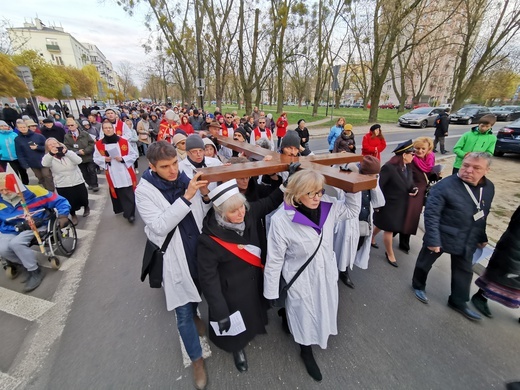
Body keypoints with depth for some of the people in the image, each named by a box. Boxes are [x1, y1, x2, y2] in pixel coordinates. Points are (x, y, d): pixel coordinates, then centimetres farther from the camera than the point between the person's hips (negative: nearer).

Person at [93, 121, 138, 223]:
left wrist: (123, 159, -12)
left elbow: (134, 155, 1)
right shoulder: (99, 144, 1)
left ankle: (130, 213, 8)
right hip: (112, 175, 2)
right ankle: (120, 209, 31)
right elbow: (96, 159, 11)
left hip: (126, 173, -2)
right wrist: (104, 159, -9)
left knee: (129, 194, -2)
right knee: (116, 193, 12)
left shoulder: (123, 141, -4)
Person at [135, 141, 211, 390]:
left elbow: (205, 216, 1)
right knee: (183, 313, 12)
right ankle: (196, 359, 37)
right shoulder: (144, 191, -14)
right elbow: (159, 227, -25)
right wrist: (186, 197, -32)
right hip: (176, 260, -3)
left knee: (197, 298, 27)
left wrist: (206, 196, -20)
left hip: (201, 253, 4)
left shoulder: (186, 180, -5)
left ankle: (194, 315, 61)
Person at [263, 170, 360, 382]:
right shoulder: (281, 219, -28)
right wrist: (272, 293, -9)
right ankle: (306, 351, 53)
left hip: (327, 273, 5)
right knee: (305, 317, 20)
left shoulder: (328, 206, -14)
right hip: (302, 281, -4)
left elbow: (352, 211, 7)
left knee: (325, 311, 28)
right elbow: (274, 259, -18)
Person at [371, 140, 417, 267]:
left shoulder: (408, 167, 1)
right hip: (389, 205, -8)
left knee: (381, 225, 25)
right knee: (389, 229, 8)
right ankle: (390, 254, 29)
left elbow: (408, 184, 10)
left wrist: (413, 190, -13)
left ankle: (371, 239, 50)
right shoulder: (389, 168, -25)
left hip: (400, 205, 8)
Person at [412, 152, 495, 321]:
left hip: (467, 240, 6)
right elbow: (431, 214, -25)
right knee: (425, 262, 13)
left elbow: (483, 215, 12)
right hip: (441, 236, -6)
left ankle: (458, 301, 36)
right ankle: (418, 286, 38)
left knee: (464, 271, 17)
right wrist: (432, 239, -26)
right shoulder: (445, 186, -24)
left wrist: (481, 237, 17)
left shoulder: (489, 187, 0)